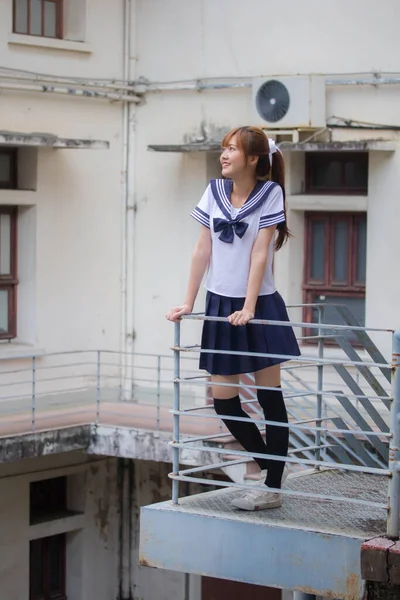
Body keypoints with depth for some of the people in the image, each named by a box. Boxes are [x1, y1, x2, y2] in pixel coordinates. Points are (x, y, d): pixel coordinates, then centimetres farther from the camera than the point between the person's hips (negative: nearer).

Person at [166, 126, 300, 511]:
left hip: (259, 305, -4)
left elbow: (260, 253, -13)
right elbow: (203, 250, 4)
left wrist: (249, 308, -18)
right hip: (220, 304, 4)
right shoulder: (215, 191, 3)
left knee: (270, 396, 1)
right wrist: (188, 303, 1)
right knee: (222, 397, 4)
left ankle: (273, 487, 7)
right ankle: (265, 466, 24)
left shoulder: (270, 193, -7)